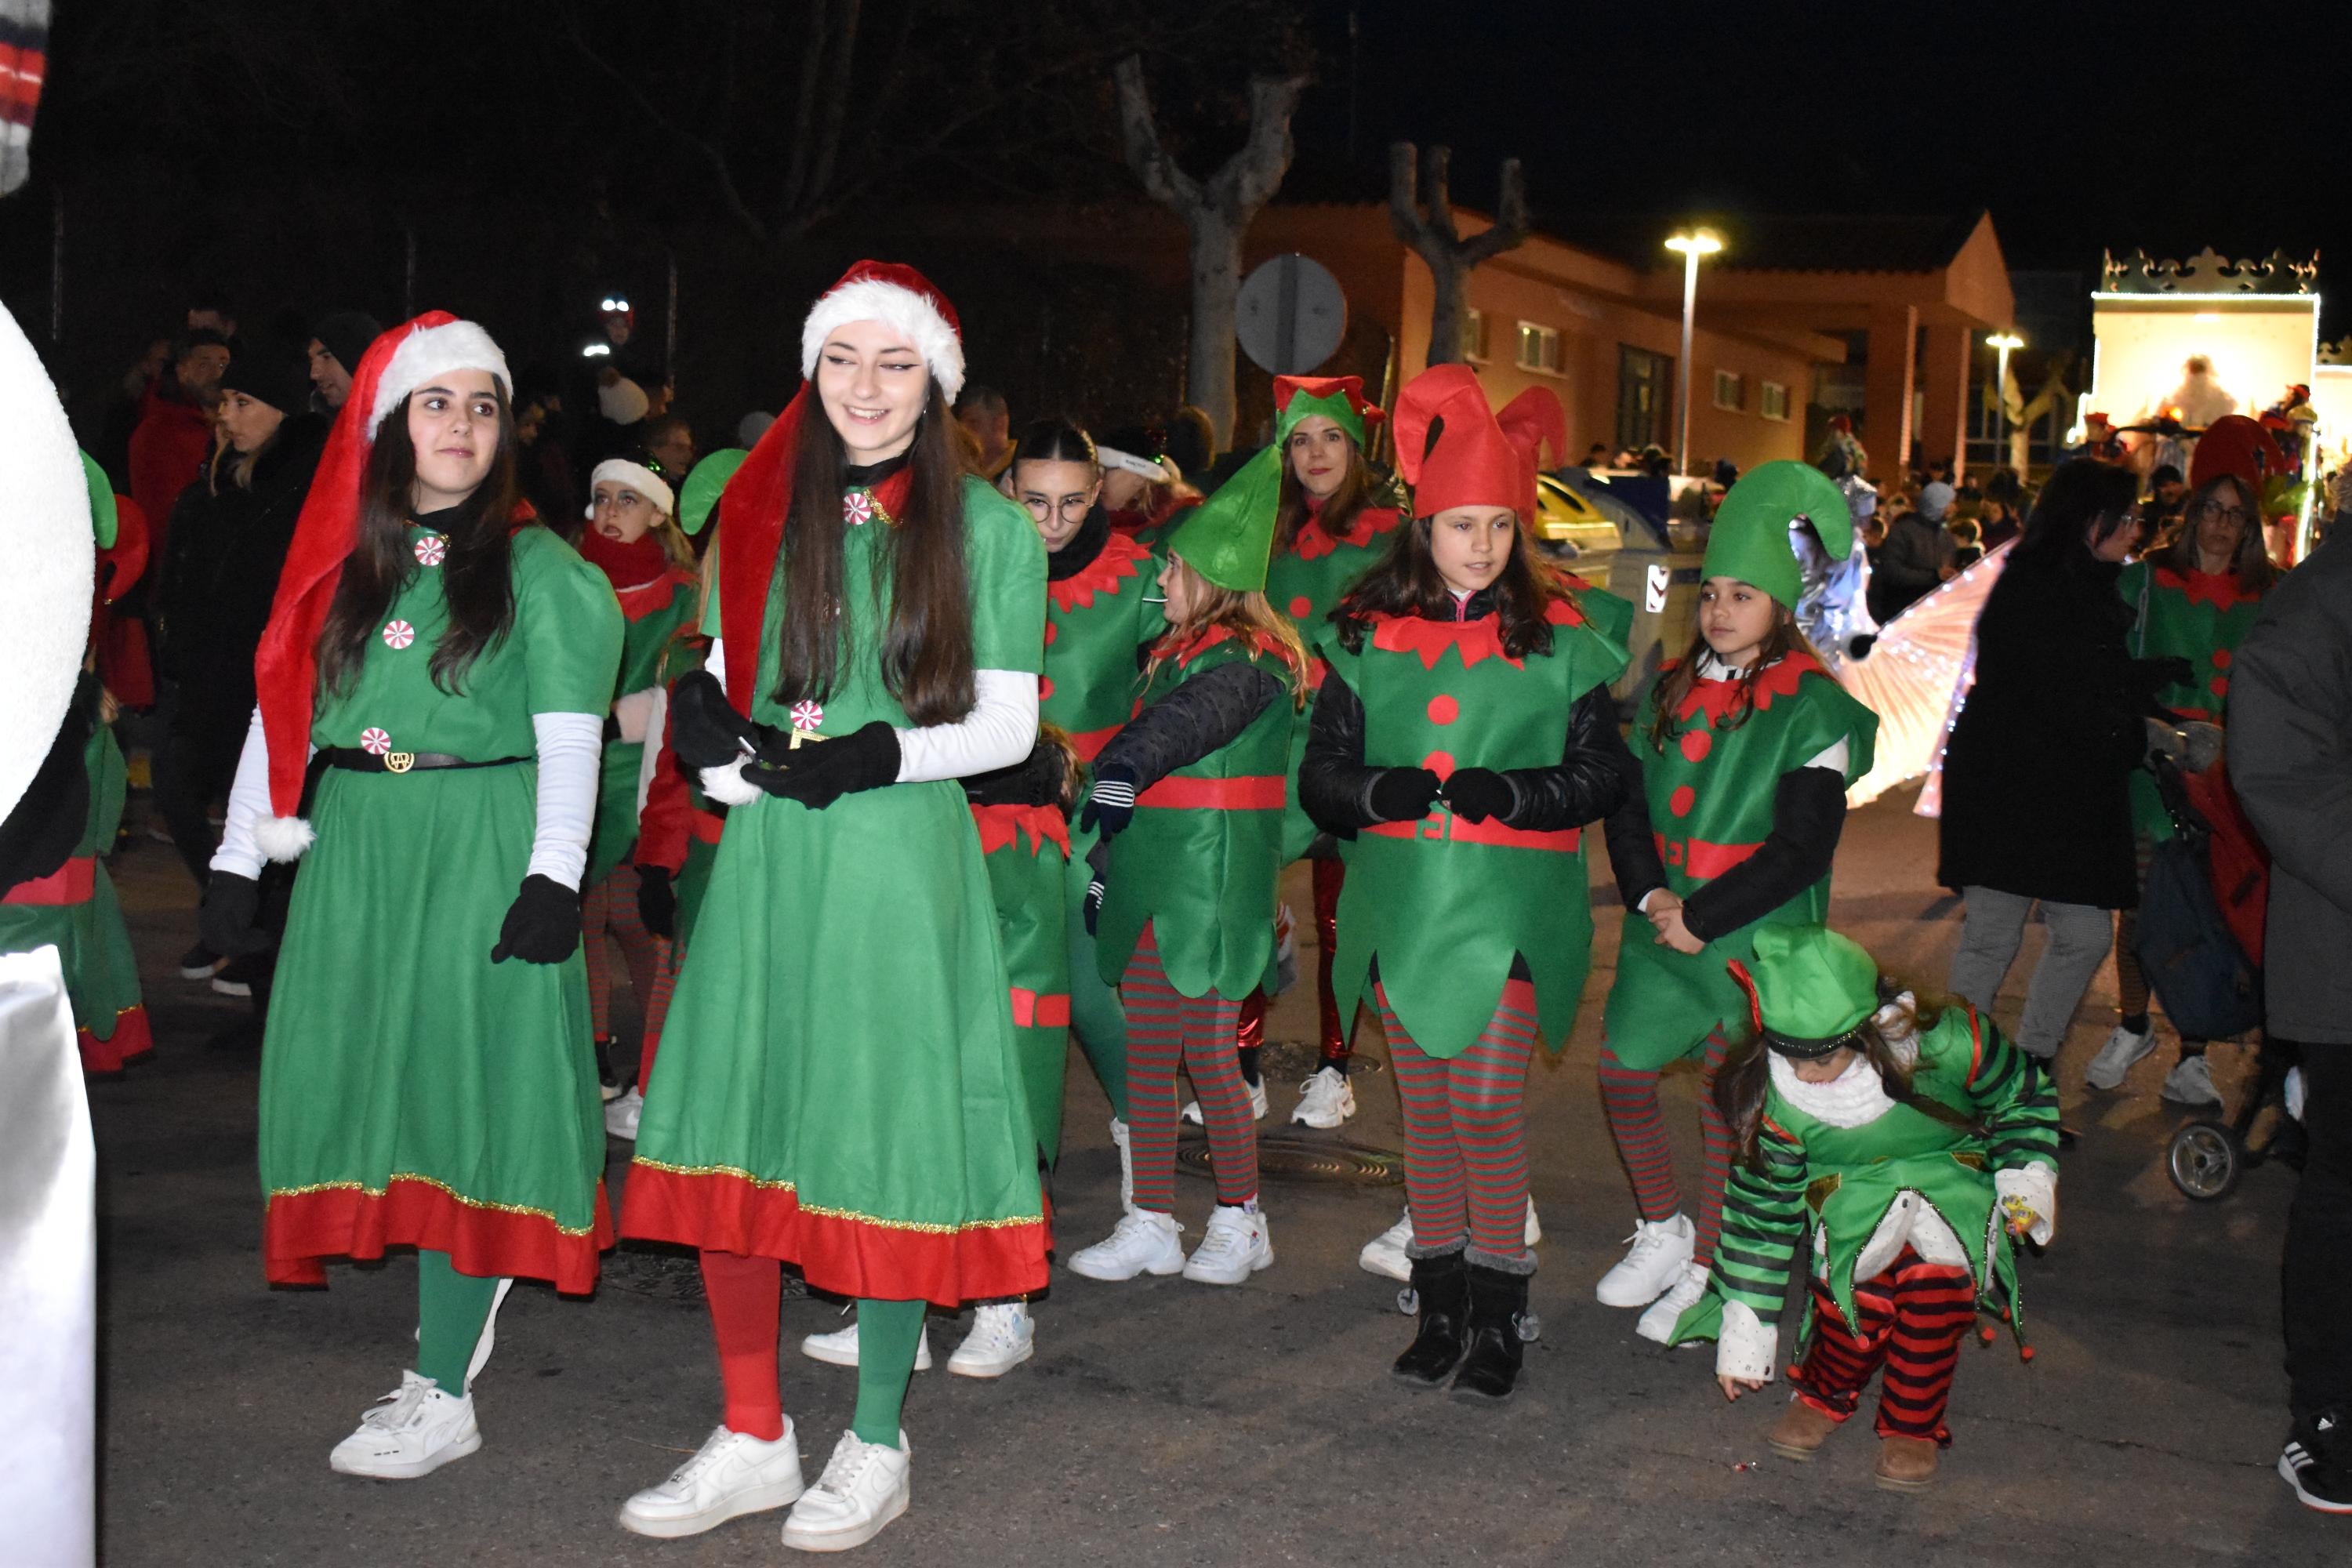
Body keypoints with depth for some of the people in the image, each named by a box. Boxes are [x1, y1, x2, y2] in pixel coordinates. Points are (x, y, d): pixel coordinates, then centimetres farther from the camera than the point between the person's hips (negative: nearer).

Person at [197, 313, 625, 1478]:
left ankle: (442, 1394, -2)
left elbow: (568, 736, -5)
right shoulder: (339, 563, 12)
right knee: (378, 1081, 5)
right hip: (355, 852, 5)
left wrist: (552, 875, -15)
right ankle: (460, 1305, 24)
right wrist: (237, 859, 8)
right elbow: (281, 714, 13)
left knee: (462, 1089, -5)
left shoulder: (538, 568, 0)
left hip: (482, 854, -5)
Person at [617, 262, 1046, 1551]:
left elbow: (1007, 725, 0)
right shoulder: (762, 517, 12)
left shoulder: (990, 531, 2)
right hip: (766, 862, 4)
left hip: (904, 863, -3)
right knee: (733, 1138, 4)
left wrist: (883, 754, -15)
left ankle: (876, 1446, 18)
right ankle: (752, 1441, 20)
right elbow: (718, 690, 16)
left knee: (887, 1145, 1)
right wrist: (731, 750, -6)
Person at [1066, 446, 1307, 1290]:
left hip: (1214, 874, -9)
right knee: (1146, 1049, 10)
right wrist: (1108, 859, 22)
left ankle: (1239, 1219, 15)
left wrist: (1127, 764, -46)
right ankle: (1151, 1225, 18)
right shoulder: (1178, 649, 16)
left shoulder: (1244, 657, -13)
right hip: (1158, 871, 9)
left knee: (1206, 1051, -2)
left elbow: (1198, 712, -33)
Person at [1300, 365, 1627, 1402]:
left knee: (1486, 1109, -6)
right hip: (1401, 901, 3)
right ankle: (1439, 1307, 24)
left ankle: (1498, 1315, 9)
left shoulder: (1558, 637, 0)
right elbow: (1320, 775, 5)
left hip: (1506, 907, -3)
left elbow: (1602, 774, 1)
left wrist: (1511, 793, -17)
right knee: (1425, 1109, 11)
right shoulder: (1367, 637, 6)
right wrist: (1385, 789, -16)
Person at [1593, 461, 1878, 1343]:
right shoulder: (1674, 690, 7)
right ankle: (1663, 1231, 31)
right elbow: (1628, 804, 8)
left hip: (1756, 940, -6)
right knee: (1622, 1074, 10)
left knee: (1726, 1104, 3)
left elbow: (1800, 849, -15)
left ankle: (1705, 1271, 20)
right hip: (1662, 932, 6)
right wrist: (1648, 896, -9)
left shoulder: (1812, 709, -11)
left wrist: (1700, 917, -16)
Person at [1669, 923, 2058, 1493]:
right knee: (1859, 1276, -28)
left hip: (1951, 1174, -1)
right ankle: (1826, 1394, 4)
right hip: (1852, 1188, 1)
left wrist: (2028, 1177, -15)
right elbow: (1762, 1210, -10)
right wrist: (1746, 1330, -8)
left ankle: (1912, 1424, -7)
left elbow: (2023, 1094, -5)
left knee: (1937, 1267, -30)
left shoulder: (1944, 1045, -29)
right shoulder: (1779, 1103, -23)